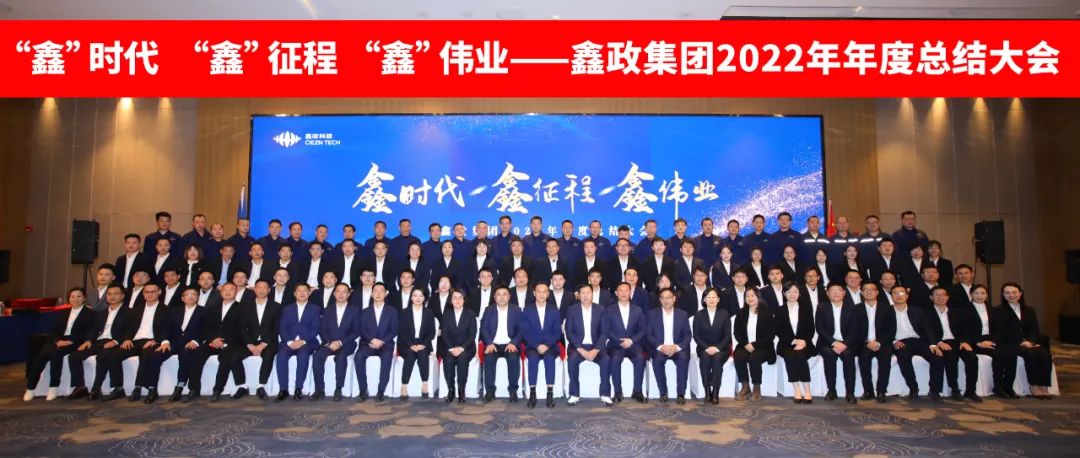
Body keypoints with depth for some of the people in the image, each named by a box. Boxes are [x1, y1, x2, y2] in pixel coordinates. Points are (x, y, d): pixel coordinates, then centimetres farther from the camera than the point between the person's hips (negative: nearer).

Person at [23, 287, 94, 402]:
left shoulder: (89, 313, 6)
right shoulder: (62, 314, 24)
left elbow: (88, 333, -5)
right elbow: (53, 331, 14)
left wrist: (70, 341, -18)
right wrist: (58, 341, -8)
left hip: (74, 343, -5)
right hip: (59, 341, 5)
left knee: (55, 353, -32)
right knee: (42, 354, -24)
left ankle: (54, 388, -26)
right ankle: (30, 388, -20)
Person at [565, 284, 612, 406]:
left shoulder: (600, 309, 3)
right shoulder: (571, 310, 0)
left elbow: (604, 332, -2)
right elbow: (569, 333, -5)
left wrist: (595, 350, -17)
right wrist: (581, 350, -18)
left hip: (595, 346, 1)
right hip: (577, 346, -1)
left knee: (606, 360, -28)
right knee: (572, 359, -32)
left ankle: (605, 394, -15)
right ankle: (574, 395, -18)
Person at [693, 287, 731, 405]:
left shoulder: (724, 314, 6)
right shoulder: (699, 315, 6)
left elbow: (727, 335, -1)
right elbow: (696, 335, 0)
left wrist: (717, 348, -17)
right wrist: (707, 348, -16)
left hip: (721, 348, 0)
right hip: (704, 348, 1)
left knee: (717, 357, -33)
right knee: (705, 357, -33)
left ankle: (715, 393, -30)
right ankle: (707, 392, -27)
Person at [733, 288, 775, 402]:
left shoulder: (766, 313, 0)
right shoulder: (741, 313, 10)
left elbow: (771, 334, -5)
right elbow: (737, 333, 8)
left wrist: (755, 345, -15)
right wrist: (745, 344, -12)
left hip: (762, 347, -3)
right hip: (745, 346, 3)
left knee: (754, 358, -33)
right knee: (738, 357, -28)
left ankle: (757, 389, -14)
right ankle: (745, 387, -11)